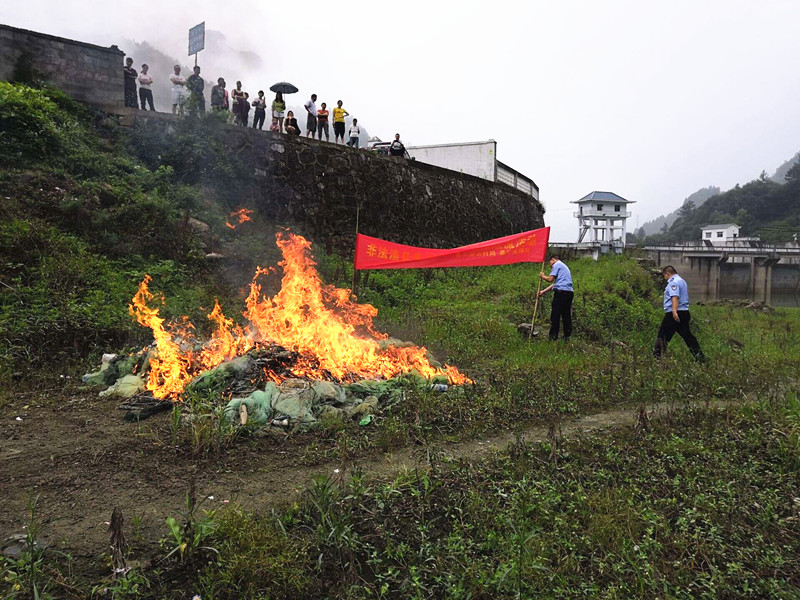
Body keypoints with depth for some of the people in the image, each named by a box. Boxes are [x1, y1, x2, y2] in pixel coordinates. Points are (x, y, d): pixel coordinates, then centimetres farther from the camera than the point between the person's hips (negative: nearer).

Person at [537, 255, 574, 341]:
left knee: (555, 315, -4)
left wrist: (542, 276, 11)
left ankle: (553, 337, -3)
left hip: (561, 291, -8)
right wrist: (543, 291, 26)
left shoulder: (556, 265, 3)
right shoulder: (564, 266, 29)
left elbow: (550, 279, -9)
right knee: (567, 315, 9)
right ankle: (567, 337, 11)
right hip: (569, 292, 8)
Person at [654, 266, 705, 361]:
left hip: (674, 314, -9)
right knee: (687, 335, 10)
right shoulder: (682, 281, 23)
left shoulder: (673, 282, -10)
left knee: (663, 335, -3)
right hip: (685, 312, 9)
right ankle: (700, 356, 8)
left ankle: (657, 356, -1)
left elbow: (675, 297, -24)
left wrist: (674, 311, -35)